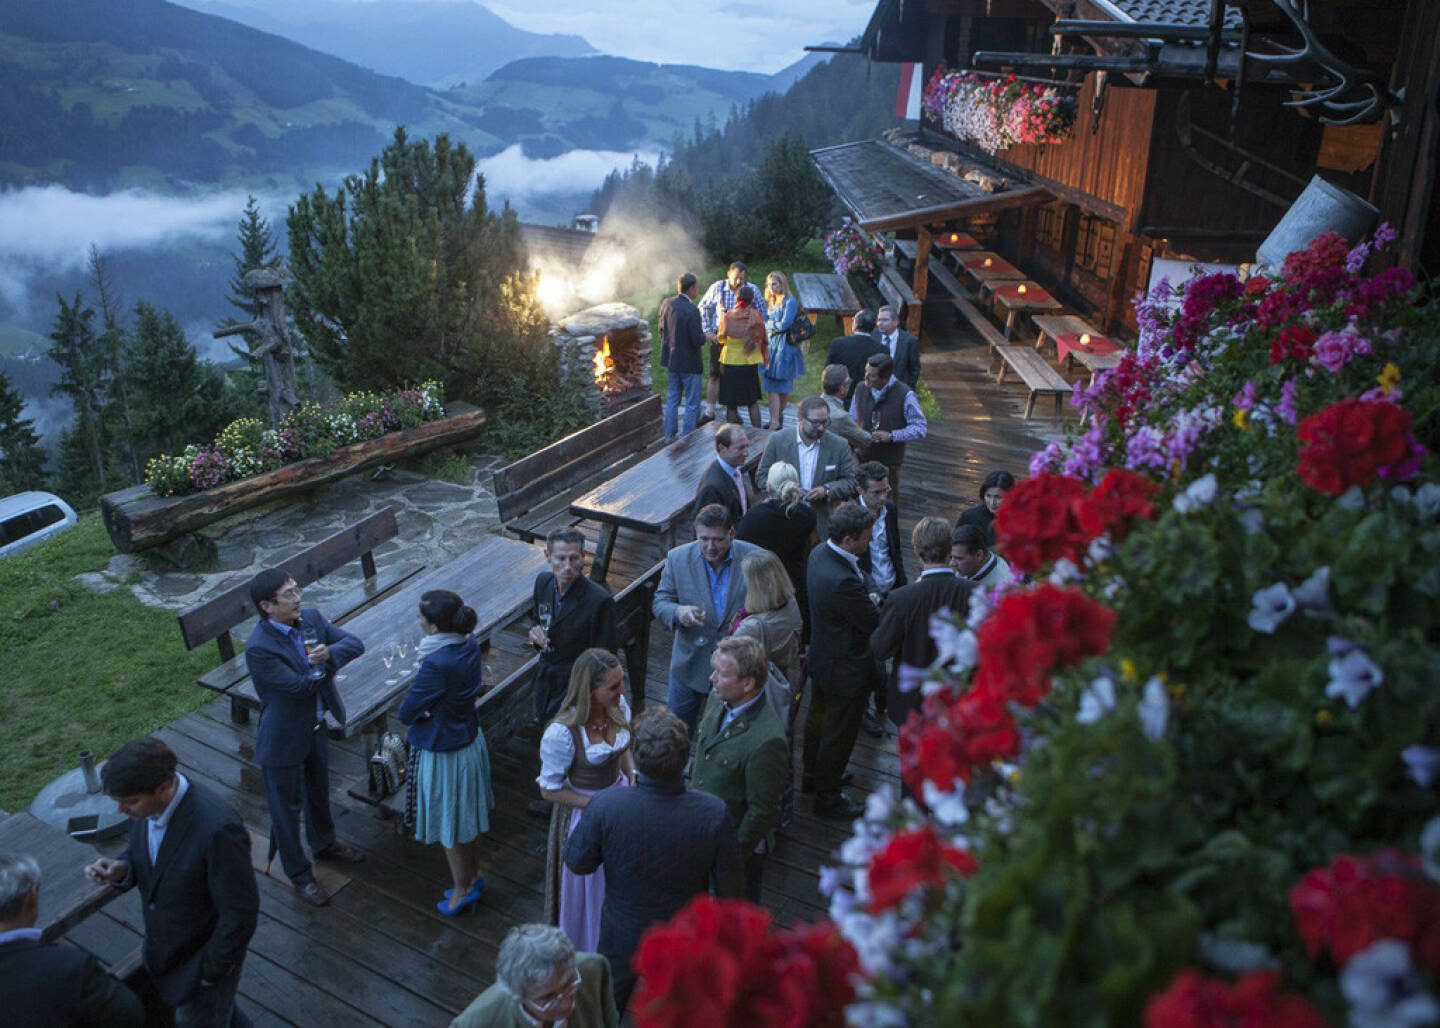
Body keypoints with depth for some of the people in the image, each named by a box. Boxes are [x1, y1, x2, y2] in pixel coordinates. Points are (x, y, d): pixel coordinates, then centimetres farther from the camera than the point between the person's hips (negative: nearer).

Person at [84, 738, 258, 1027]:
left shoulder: (218, 828, -37)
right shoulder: (146, 799, -15)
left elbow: (240, 914, -26)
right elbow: (140, 854, 5)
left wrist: (208, 973, -15)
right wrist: (119, 869, -16)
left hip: (208, 955, -7)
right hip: (164, 946, 7)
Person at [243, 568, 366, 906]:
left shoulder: (312, 618, -8)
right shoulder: (259, 648, -30)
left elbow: (355, 644, -11)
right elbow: (300, 686, -29)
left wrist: (330, 653, -31)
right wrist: (326, 664, -15)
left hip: (316, 729, 7)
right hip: (283, 740, -7)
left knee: (319, 793, 28)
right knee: (286, 808, 13)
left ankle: (324, 844, 53)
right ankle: (299, 875, 32)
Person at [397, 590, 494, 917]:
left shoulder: (437, 665, -34)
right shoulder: (469, 645, -9)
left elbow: (406, 713, -23)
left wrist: (422, 710, -3)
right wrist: (431, 705, -7)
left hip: (443, 752, -8)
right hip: (470, 740, 8)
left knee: (449, 827, 15)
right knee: (467, 815, 26)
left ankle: (463, 889, 34)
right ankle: (473, 875, 44)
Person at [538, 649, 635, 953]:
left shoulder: (619, 706, -14)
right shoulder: (562, 733, -32)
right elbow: (550, 789, -19)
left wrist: (633, 777, -11)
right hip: (584, 814, -6)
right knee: (589, 885, 17)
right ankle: (586, 949, 45)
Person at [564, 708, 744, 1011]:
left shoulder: (606, 806, -34)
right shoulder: (714, 813, -31)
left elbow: (577, 863, -16)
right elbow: (731, 887, -17)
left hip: (624, 935, 0)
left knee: (606, 1007, 32)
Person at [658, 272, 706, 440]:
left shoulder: (667, 303, -1)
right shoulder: (692, 310, -24)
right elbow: (699, 341, -24)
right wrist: (702, 331, -2)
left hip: (670, 360, 7)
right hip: (688, 363, -7)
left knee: (672, 400, 18)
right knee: (692, 404, 6)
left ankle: (669, 437, 25)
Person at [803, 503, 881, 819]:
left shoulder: (820, 553, -8)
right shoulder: (843, 582, -38)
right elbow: (876, 626, -26)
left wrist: (866, 600, -2)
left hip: (821, 658, 10)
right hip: (846, 669, -10)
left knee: (818, 718, 28)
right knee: (839, 734, 12)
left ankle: (813, 776, 51)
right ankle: (827, 797, 32)